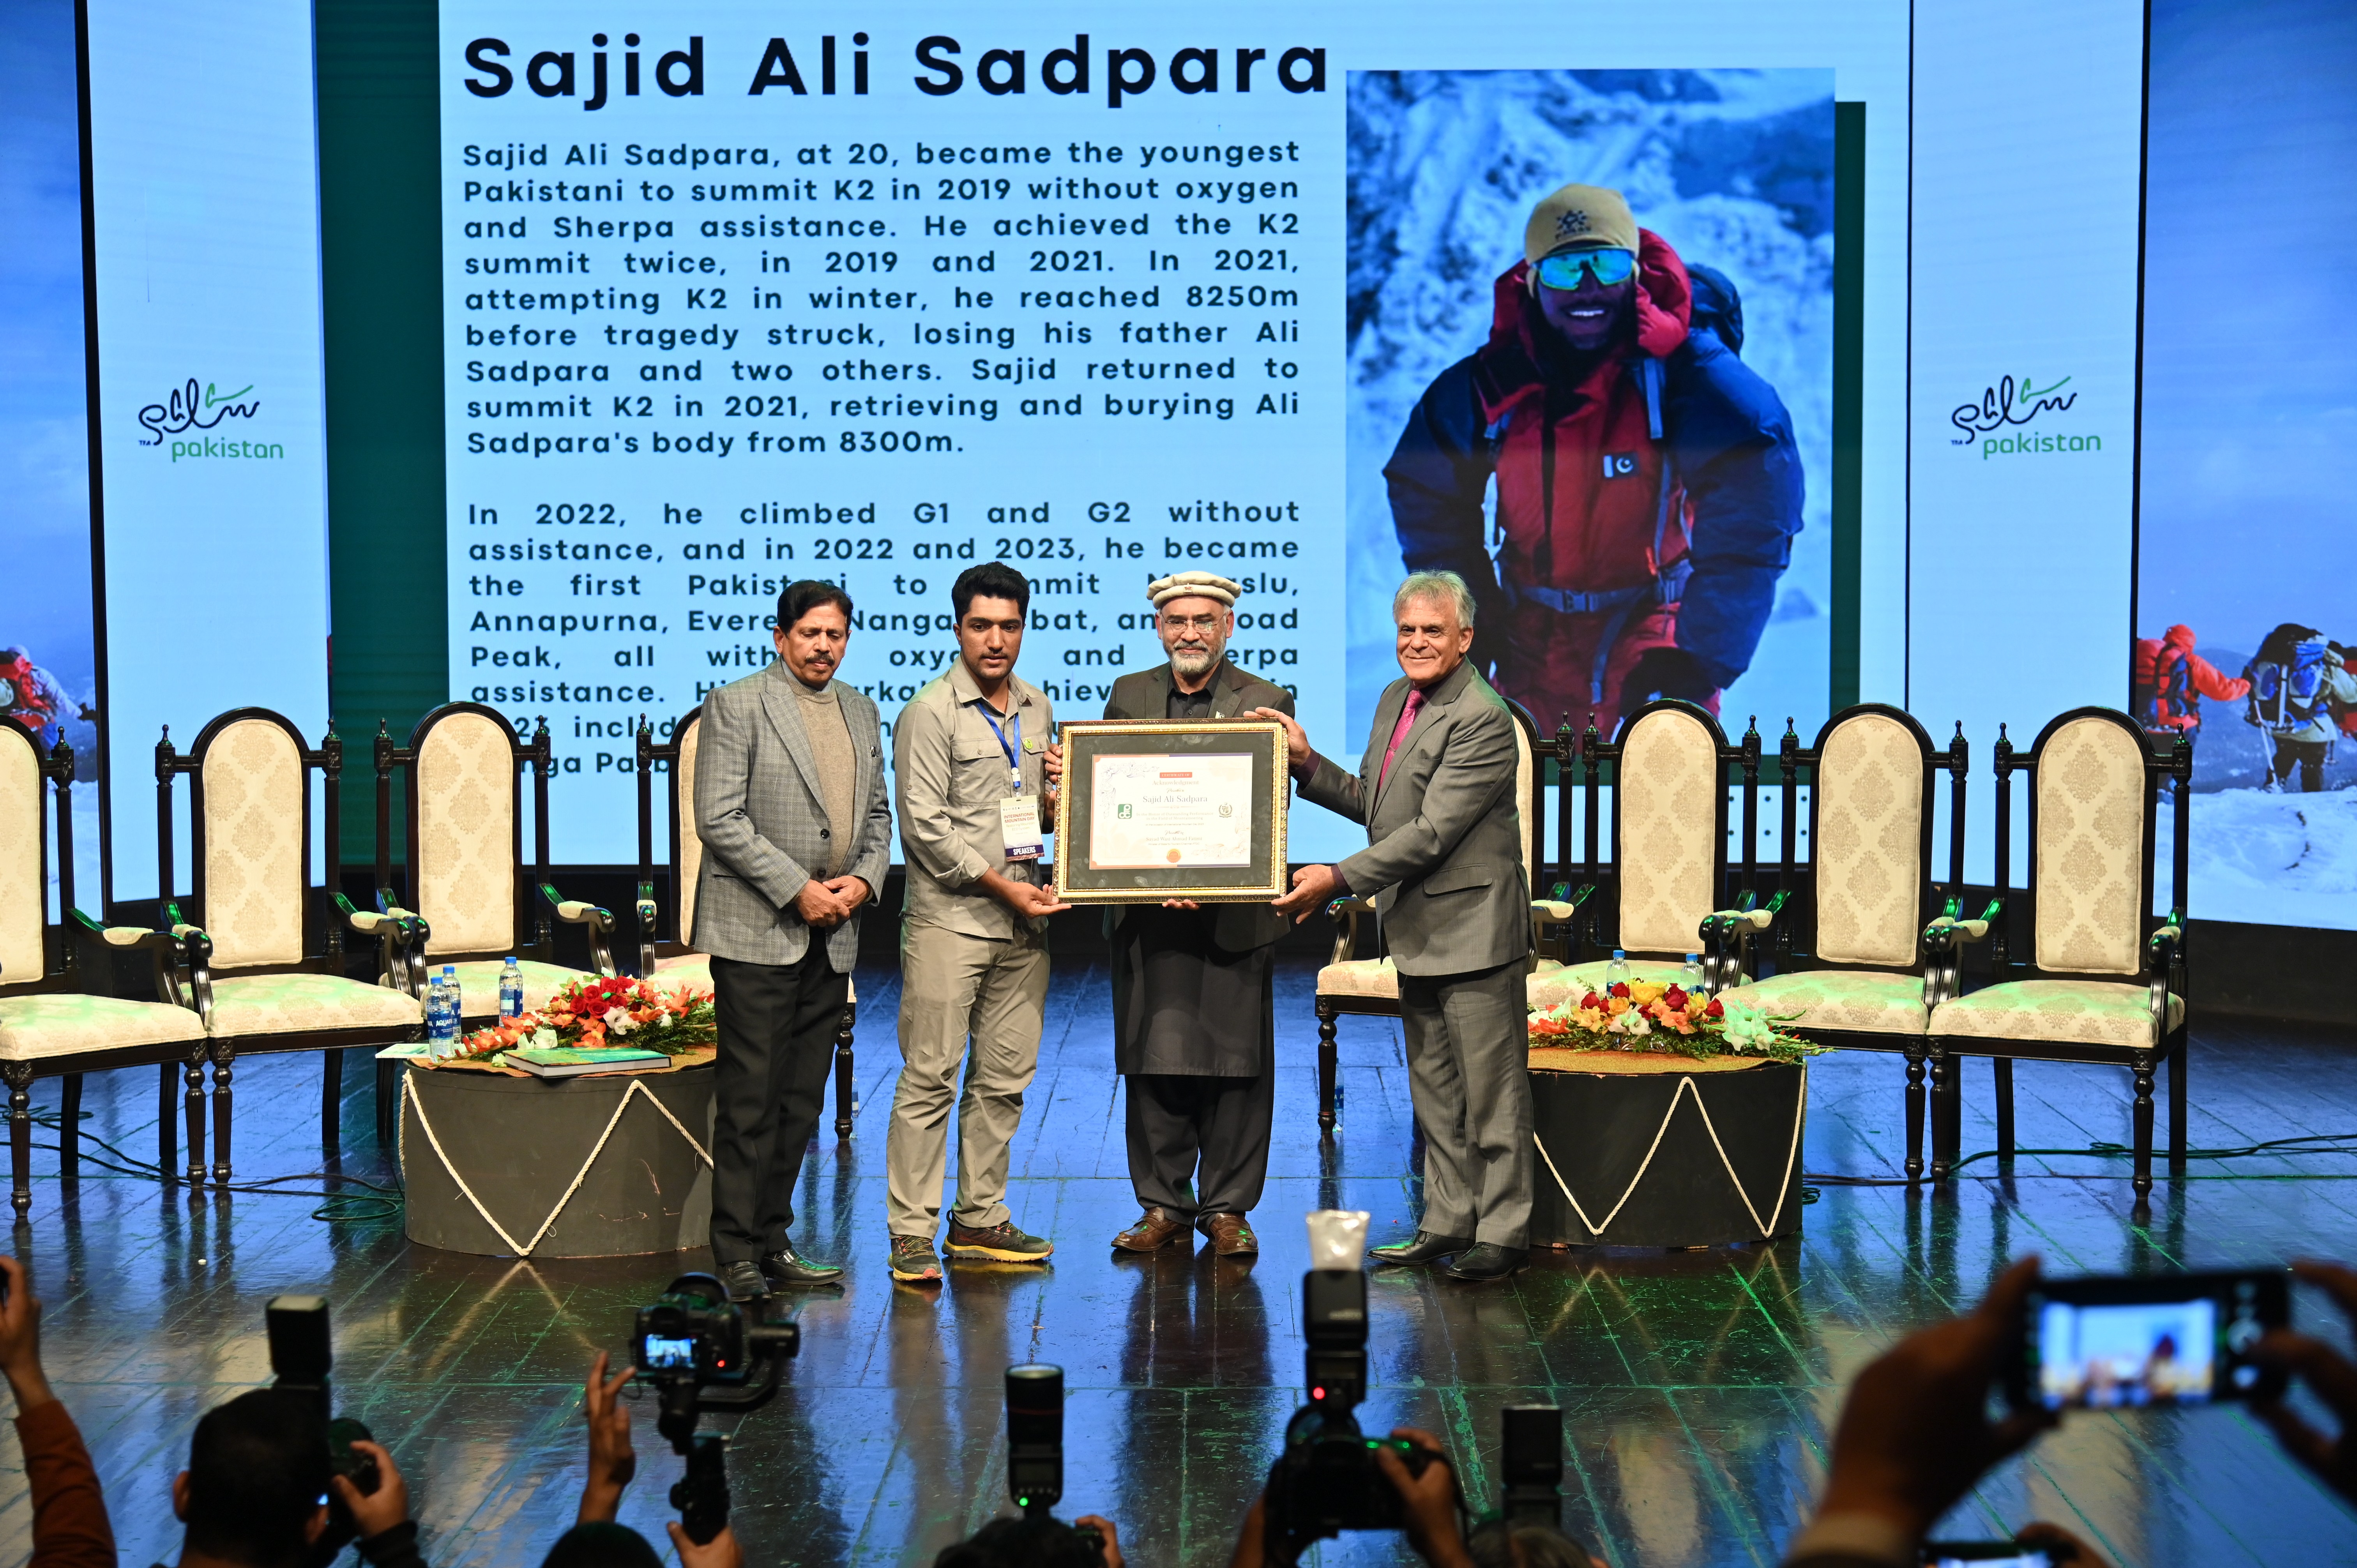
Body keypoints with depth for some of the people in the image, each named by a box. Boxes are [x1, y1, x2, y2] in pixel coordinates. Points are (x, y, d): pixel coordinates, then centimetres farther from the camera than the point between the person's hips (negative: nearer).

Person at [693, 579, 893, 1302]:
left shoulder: (861, 712, 15)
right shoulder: (736, 705, -5)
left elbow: (878, 813, 19)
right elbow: (721, 820, -11)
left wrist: (864, 878, 0)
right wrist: (797, 890, -14)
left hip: (832, 936, 6)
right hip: (757, 932, -6)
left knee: (801, 1100, 9)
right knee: (749, 1099, -5)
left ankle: (773, 1241, 18)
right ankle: (737, 1252, 1)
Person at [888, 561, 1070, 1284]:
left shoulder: (1038, 709, 15)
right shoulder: (929, 713, -5)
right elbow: (925, 825, -10)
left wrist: (1059, 796, 1)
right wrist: (1001, 886, -13)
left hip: (1022, 924, 6)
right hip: (949, 919, -6)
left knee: (1004, 1079, 9)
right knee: (930, 1077, -6)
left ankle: (980, 1219, 19)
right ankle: (912, 1233, -2)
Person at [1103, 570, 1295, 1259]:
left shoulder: (1267, 703, 2)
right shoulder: (1128, 696, 12)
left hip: (1235, 913, -2)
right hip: (1146, 911, 2)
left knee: (1237, 1062, 3)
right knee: (1151, 1060, 6)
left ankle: (1227, 1207, 15)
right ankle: (1164, 1204, 18)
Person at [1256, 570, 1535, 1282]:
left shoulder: (1481, 720, -18)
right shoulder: (1395, 700, 11)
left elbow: (1431, 832, -23)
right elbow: (1372, 802, 17)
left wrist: (1339, 878, -24)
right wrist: (1307, 762, 3)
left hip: (1473, 927, -9)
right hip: (1418, 930, 9)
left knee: (1491, 1089, 0)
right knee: (1434, 1089, 16)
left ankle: (1502, 1231, 10)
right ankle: (1447, 1223, 26)